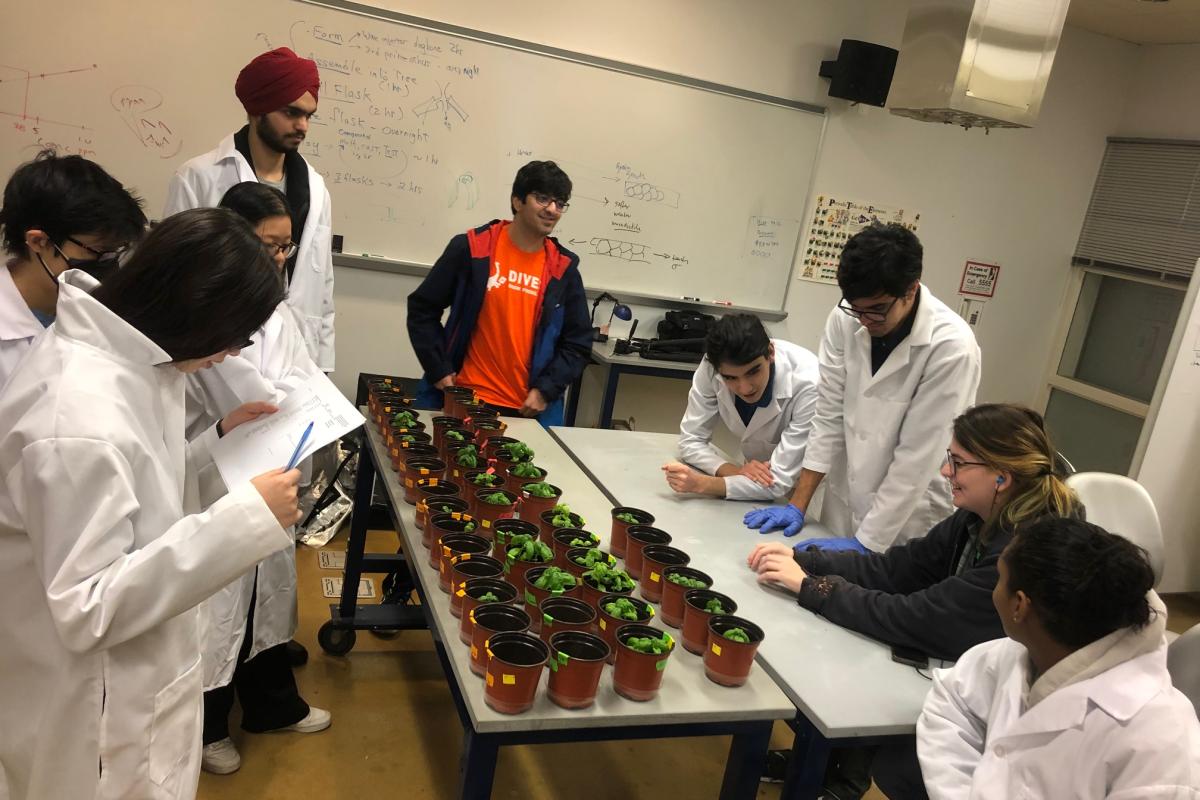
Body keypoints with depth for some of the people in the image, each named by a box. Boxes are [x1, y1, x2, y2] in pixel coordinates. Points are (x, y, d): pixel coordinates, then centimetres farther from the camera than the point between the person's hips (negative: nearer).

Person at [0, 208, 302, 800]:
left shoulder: (120, 354, -2)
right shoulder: (81, 421, -32)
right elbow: (88, 608, -29)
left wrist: (218, 441, -2)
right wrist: (242, 520, -33)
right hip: (99, 714, -9)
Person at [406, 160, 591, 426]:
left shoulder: (563, 269, 2)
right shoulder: (471, 248, -4)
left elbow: (578, 344, 6)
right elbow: (422, 309, 2)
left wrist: (545, 391, -6)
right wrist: (439, 371, -5)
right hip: (463, 399, -1)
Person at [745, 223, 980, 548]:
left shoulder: (952, 348, -22)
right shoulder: (845, 319, -10)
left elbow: (918, 456, -20)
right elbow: (829, 415, -4)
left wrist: (867, 543, -17)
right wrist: (798, 504, -4)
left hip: (906, 519, -4)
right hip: (842, 507, 4)